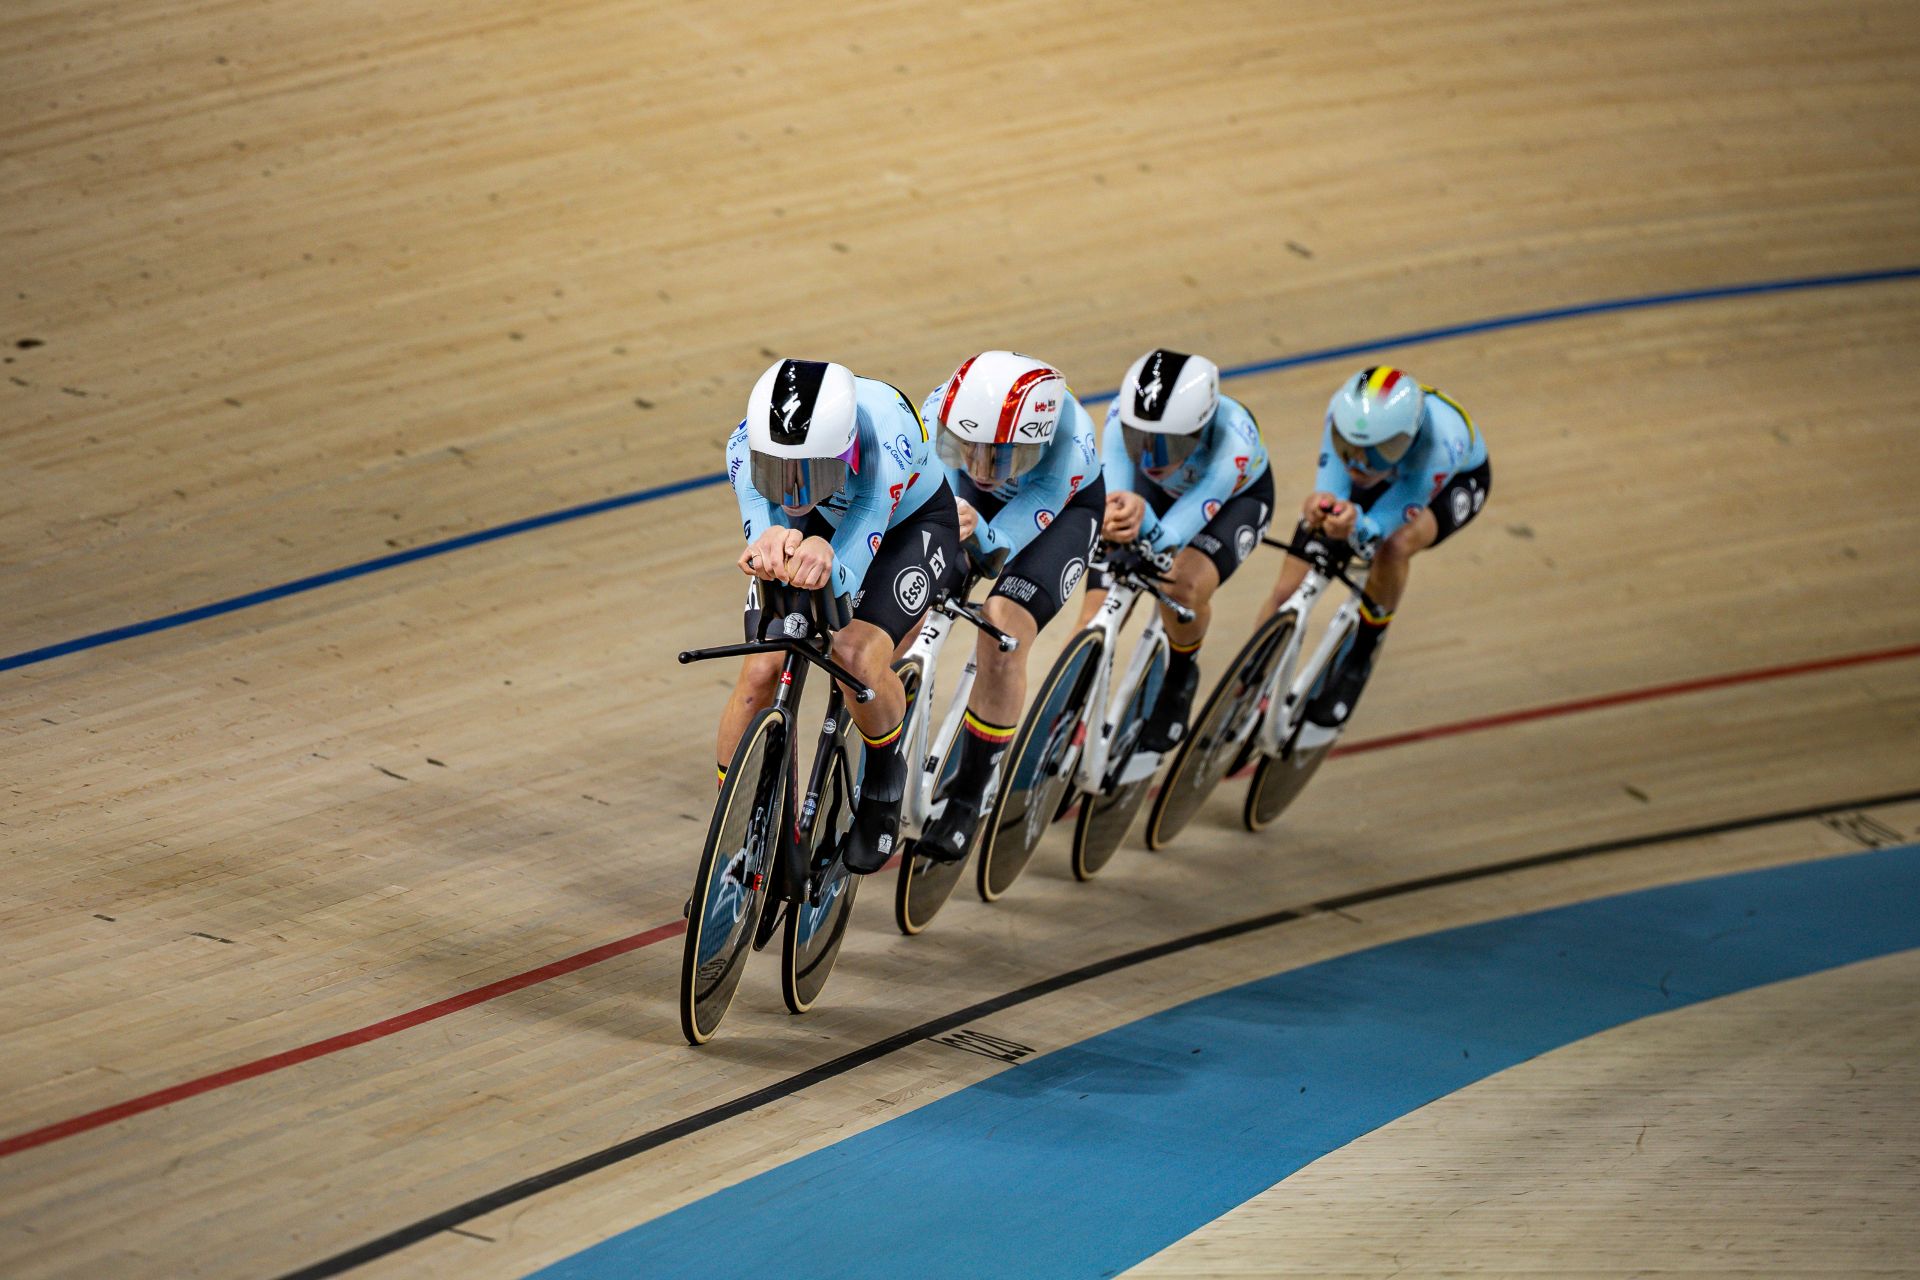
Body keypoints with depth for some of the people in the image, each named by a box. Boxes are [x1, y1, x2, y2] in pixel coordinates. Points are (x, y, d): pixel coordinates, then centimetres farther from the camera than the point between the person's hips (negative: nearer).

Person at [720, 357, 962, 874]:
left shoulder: (884, 445, -42)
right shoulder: (748, 444, -31)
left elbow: (847, 575, -45)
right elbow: (761, 530, -39)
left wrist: (824, 560, -69)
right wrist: (770, 547, -64)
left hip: (913, 524, -4)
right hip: (827, 521, 4)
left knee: (859, 656, -30)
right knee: (761, 669, -15)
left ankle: (885, 775, 3)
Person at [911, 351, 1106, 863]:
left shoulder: (1068, 447, -42)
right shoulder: (942, 409, -35)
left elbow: (998, 548, -39)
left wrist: (974, 531, -60)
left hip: (1065, 506, -4)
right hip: (972, 498, 4)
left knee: (1004, 636, -24)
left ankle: (969, 798, -7)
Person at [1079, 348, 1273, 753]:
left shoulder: (1232, 441, -43)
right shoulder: (1124, 416, -36)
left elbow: (1170, 538, -47)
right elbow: (1110, 495, -44)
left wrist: (1144, 523, -70)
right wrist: (1115, 517, -68)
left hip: (1235, 497, -3)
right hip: (1158, 491, 3)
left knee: (1184, 586, -31)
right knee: (1095, 621, -14)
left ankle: (1180, 678, 1)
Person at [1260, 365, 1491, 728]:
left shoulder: (1440, 445, -45)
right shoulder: (1344, 410, -37)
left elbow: (1378, 529, -41)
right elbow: (1329, 490, -31)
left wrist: (1354, 527, -65)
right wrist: (1318, 507, -56)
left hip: (1456, 479, -3)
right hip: (1383, 475, 3)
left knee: (1395, 545, -37)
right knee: (1287, 592, -9)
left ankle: (1359, 658, -11)